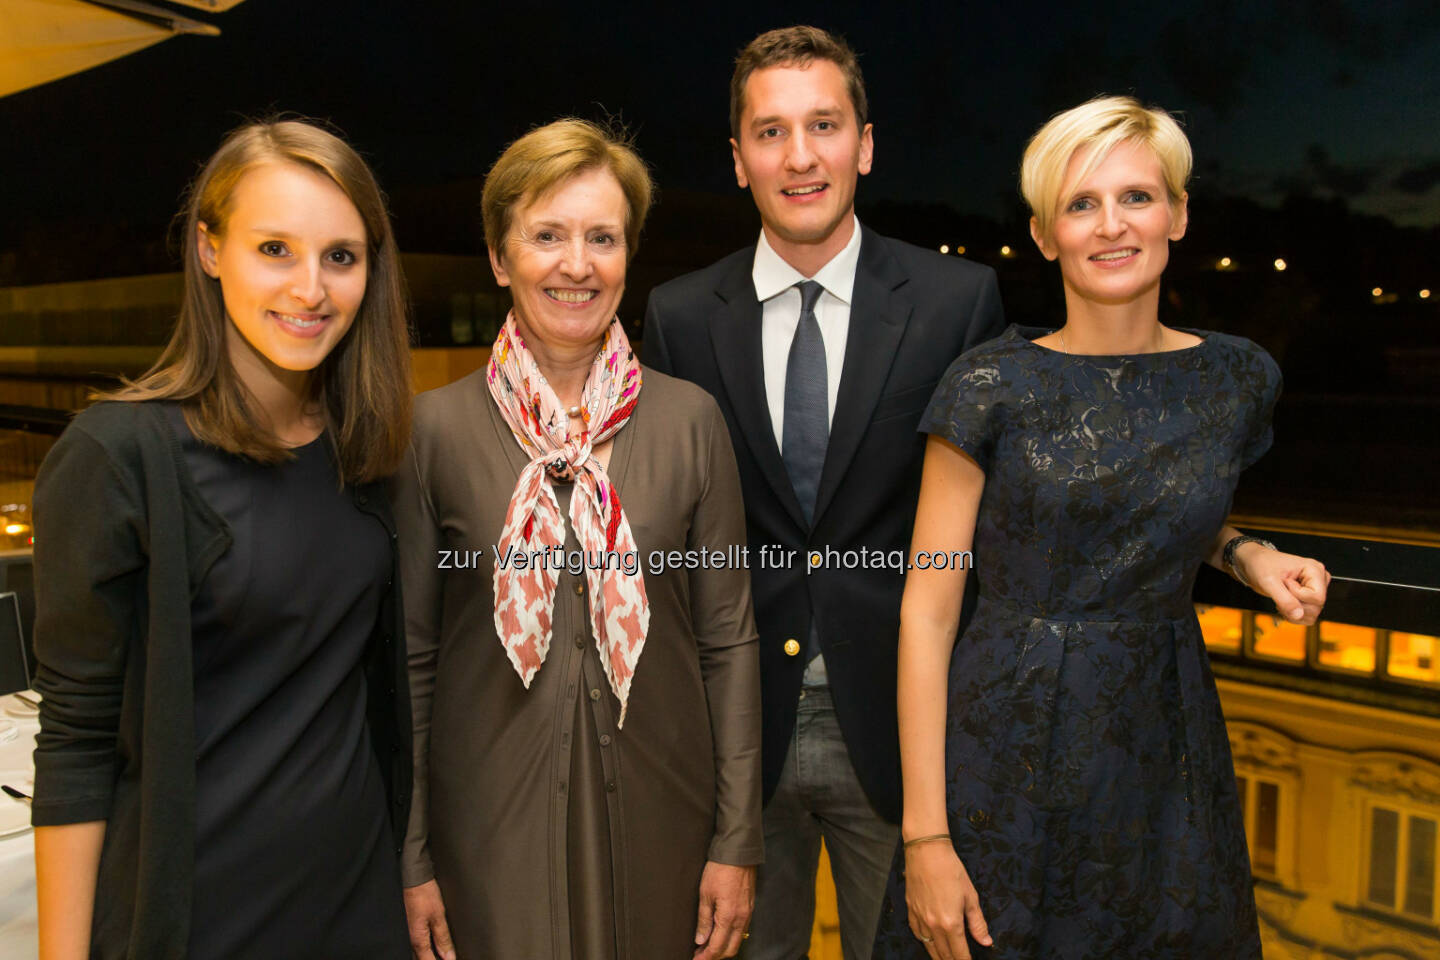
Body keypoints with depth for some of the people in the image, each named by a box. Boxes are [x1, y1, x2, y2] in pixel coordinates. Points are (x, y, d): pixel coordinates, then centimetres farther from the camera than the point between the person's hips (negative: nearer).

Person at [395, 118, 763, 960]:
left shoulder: (690, 420, -2)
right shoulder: (435, 429, -4)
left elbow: (729, 639, 0)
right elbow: (409, 653, 0)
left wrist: (738, 840, -1)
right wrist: (410, 857, 0)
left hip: (659, 821, 1)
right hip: (491, 826, 0)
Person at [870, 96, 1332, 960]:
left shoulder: (1241, 379, 0)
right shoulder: (991, 388, -12)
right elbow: (927, 613, -11)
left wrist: (1245, 554, -3)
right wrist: (925, 834, -14)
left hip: (1166, 753, 4)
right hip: (1009, 754, -3)